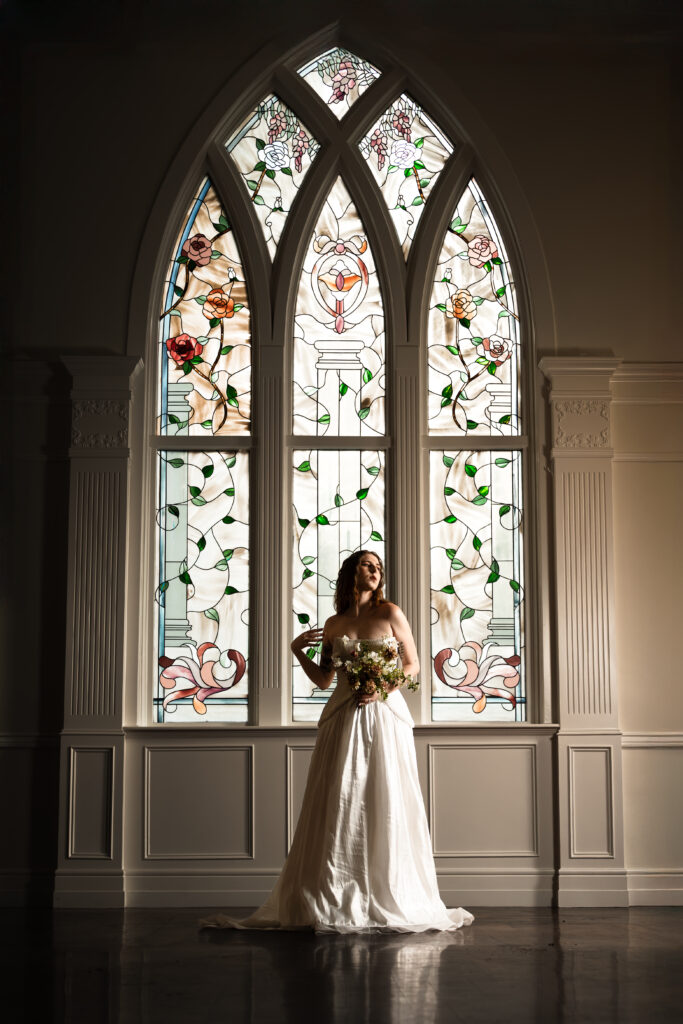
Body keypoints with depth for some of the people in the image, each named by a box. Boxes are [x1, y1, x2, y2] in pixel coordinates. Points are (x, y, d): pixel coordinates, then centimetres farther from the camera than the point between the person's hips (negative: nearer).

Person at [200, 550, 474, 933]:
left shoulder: (390, 613, 3)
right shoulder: (334, 625, 11)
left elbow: (413, 665, 6)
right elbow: (323, 679, 16)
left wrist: (384, 689, -9)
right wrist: (298, 651, 4)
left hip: (384, 717, -2)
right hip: (343, 721, 2)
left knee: (385, 807, -2)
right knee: (339, 808, -1)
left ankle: (388, 900, 6)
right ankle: (336, 900, 6)